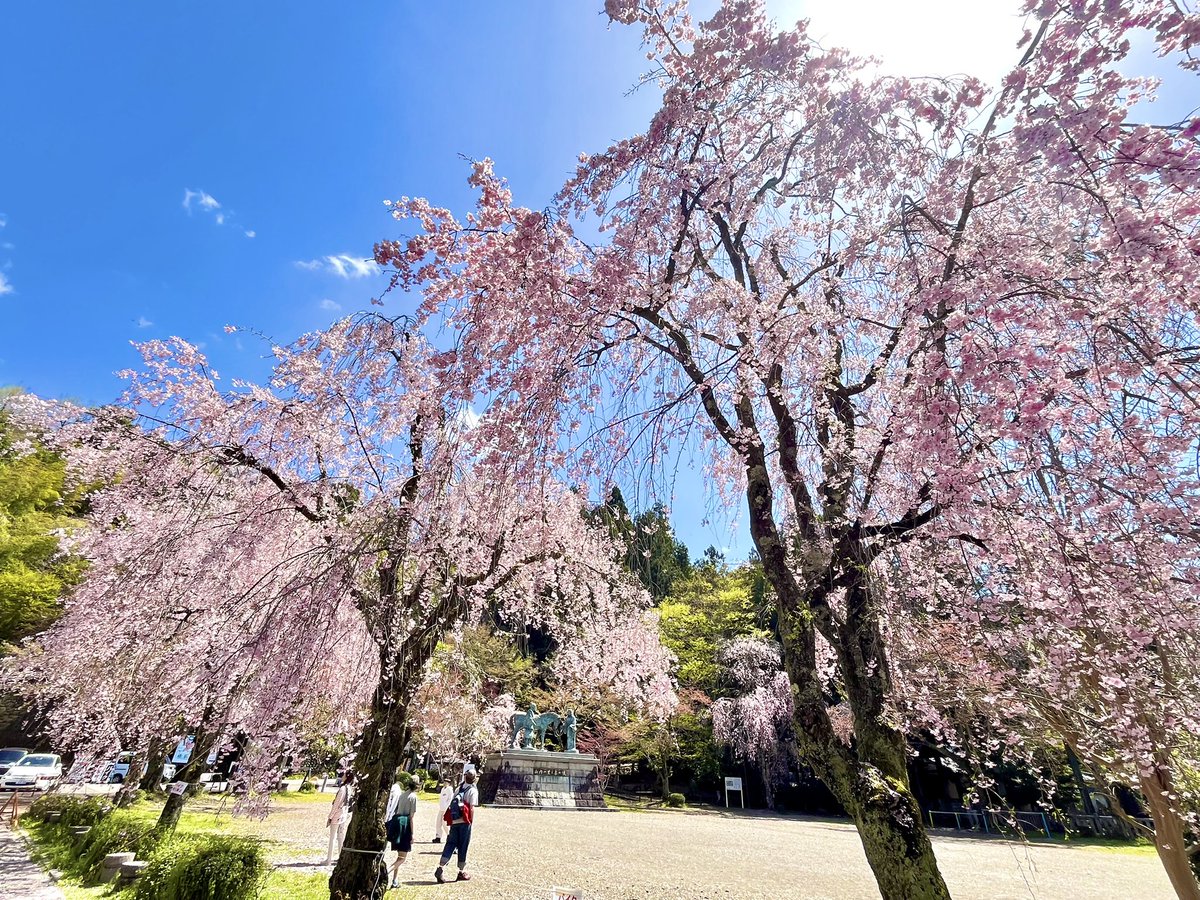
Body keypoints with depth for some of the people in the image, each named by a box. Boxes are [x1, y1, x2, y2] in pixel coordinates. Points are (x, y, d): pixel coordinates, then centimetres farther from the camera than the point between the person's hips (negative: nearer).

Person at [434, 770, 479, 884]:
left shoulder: (458, 788, 10)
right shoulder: (473, 790, -7)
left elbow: (451, 804, 10)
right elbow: (472, 808, -13)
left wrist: (450, 821, 17)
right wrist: (471, 821, -3)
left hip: (454, 822, 4)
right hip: (464, 822, -4)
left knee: (450, 844, 9)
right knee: (463, 847, 6)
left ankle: (440, 868, -4)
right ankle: (461, 872, 16)